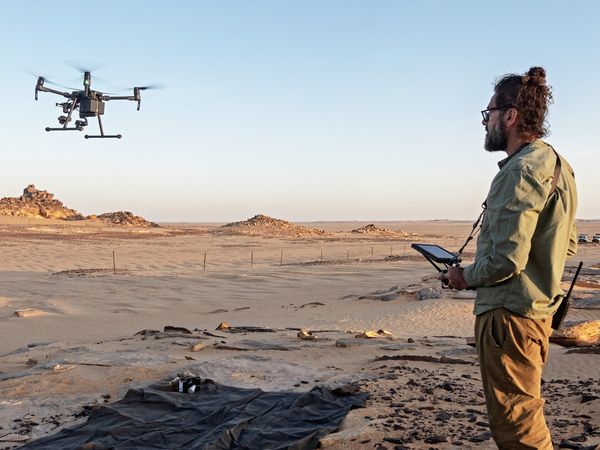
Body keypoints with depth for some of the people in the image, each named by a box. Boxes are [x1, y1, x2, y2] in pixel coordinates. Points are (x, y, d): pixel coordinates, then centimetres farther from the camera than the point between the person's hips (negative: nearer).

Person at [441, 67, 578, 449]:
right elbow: (569, 244, 18)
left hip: (510, 313, -10)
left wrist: (465, 276, -7)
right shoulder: (555, 164, 11)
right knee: (527, 412, 22)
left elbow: (506, 260, -24)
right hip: (539, 307, 10)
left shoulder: (521, 171, -20)